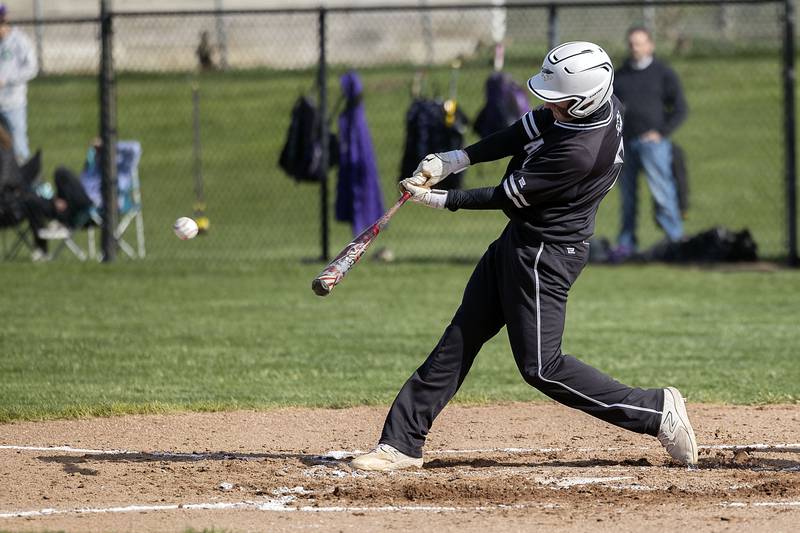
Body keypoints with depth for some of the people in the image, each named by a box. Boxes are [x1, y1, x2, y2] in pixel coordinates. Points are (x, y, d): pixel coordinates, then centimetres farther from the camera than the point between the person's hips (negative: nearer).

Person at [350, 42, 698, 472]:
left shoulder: (579, 152, -31)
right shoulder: (602, 104, -6)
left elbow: (508, 197, -21)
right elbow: (525, 132, 3)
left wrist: (440, 200, -9)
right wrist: (453, 160, -4)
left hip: (546, 254, -10)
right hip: (518, 241, 10)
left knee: (541, 367, -5)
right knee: (460, 338, 10)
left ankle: (656, 411, 3)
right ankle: (402, 443, 14)